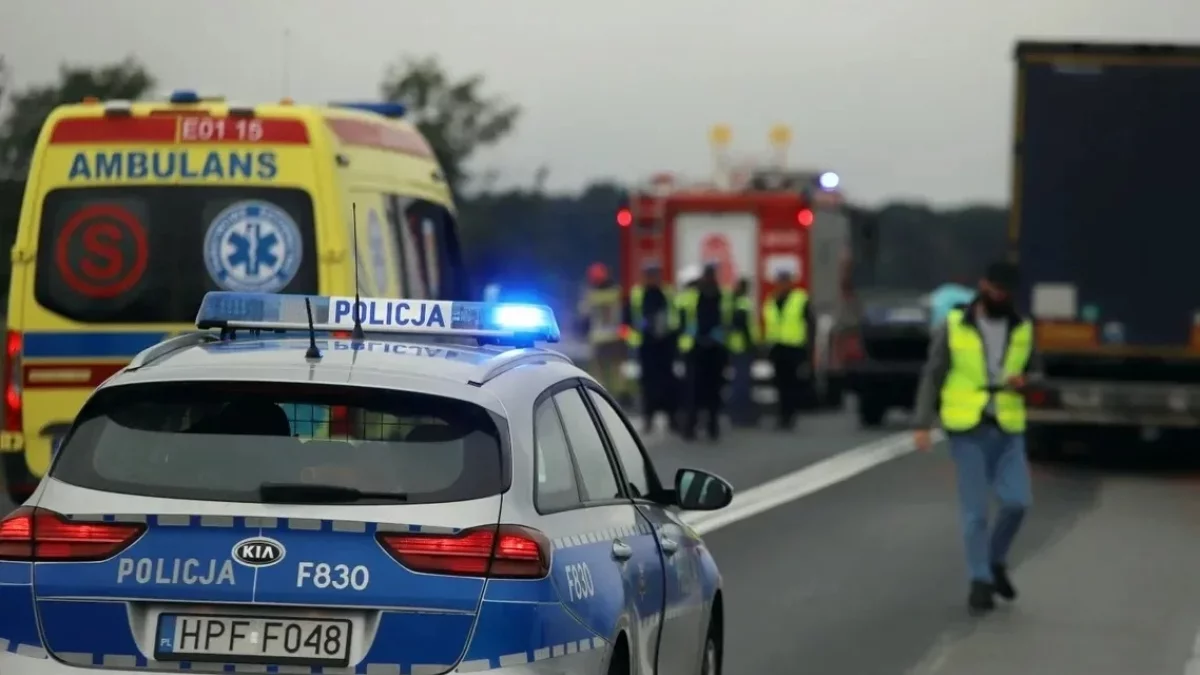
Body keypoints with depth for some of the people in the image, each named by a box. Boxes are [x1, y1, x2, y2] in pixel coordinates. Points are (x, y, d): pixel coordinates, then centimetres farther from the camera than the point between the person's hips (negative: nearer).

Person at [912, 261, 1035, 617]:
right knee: (975, 508, -2)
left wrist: (1023, 379, -9)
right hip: (967, 429, -2)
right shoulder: (953, 327, -3)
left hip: (1008, 430, 2)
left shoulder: (1022, 329, 6)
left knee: (1016, 500, -9)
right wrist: (923, 424, -6)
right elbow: (932, 376, 0)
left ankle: (996, 561, 17)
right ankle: (980, 582, 8)